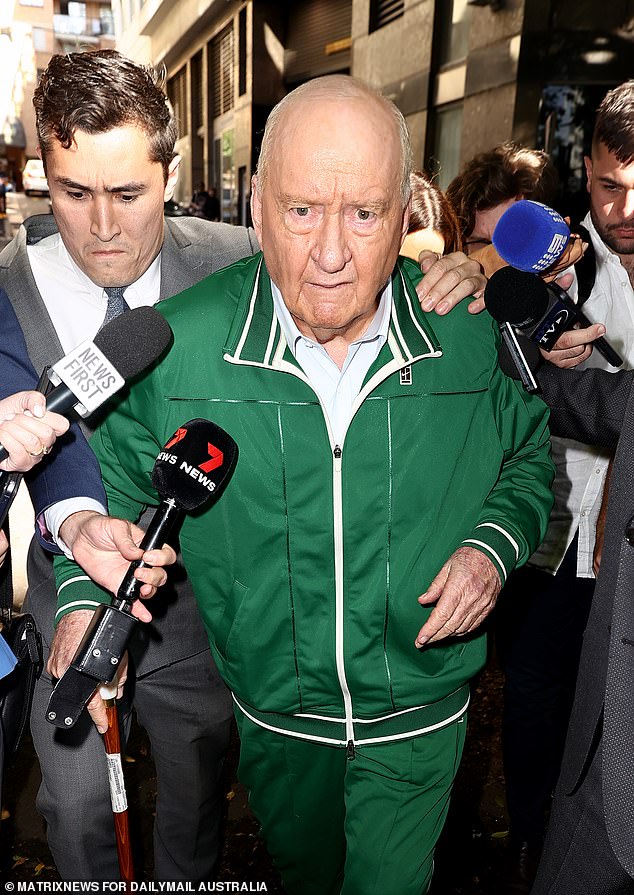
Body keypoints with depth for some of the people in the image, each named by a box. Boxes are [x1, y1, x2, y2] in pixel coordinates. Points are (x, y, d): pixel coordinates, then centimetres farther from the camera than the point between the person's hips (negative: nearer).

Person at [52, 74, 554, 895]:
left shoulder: (473, 335, -17)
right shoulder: (177, 343, -20)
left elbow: (530, 457, 2)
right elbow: (114, 475, -3)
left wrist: (493, 546, -16)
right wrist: (84, 601, -17)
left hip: (419, 718, -1)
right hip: (271, 718, 2)